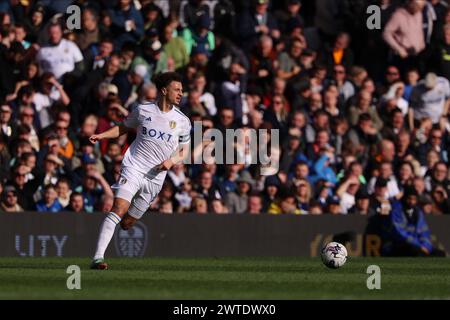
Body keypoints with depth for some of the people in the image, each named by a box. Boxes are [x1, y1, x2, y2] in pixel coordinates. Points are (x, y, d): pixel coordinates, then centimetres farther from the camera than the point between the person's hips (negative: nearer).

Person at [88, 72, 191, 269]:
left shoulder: (183, 121, 6)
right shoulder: (142, 111, 3)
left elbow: (184, 151, 15)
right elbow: (124, 128, 19)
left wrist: (172, 161, -6)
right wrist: (101, 136, 4)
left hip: (155, 177, 3)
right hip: (133, 168, -3)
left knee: (127, 223, 4)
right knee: (118, 210, -22)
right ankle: (98, 258, -26)